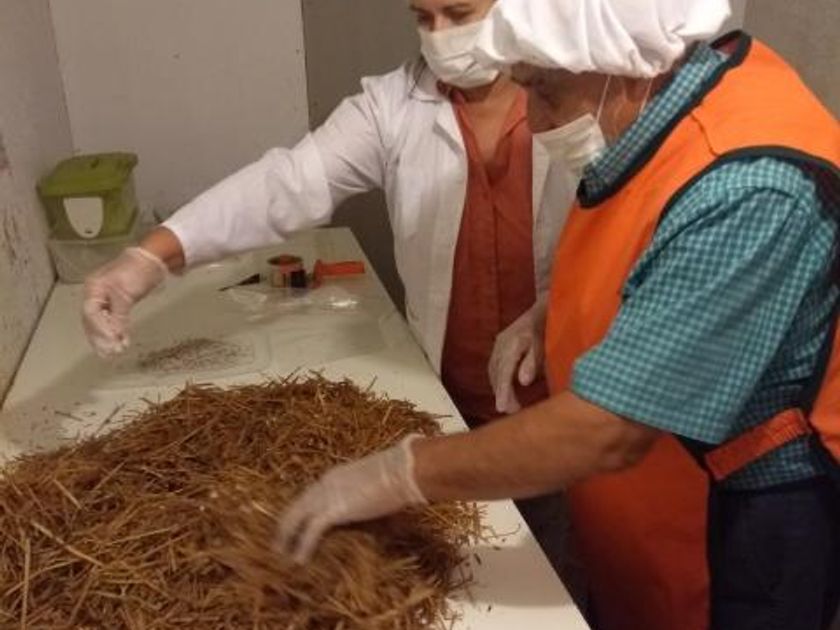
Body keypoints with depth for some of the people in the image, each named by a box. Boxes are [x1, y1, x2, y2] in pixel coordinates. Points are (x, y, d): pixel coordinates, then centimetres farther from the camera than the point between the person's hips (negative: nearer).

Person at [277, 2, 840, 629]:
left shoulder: (744, 193, -34)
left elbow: (606, 432, -36)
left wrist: (394, 476, -28)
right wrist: (550, 315, 1)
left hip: (744, 520, -7)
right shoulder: (655, 91, -5)